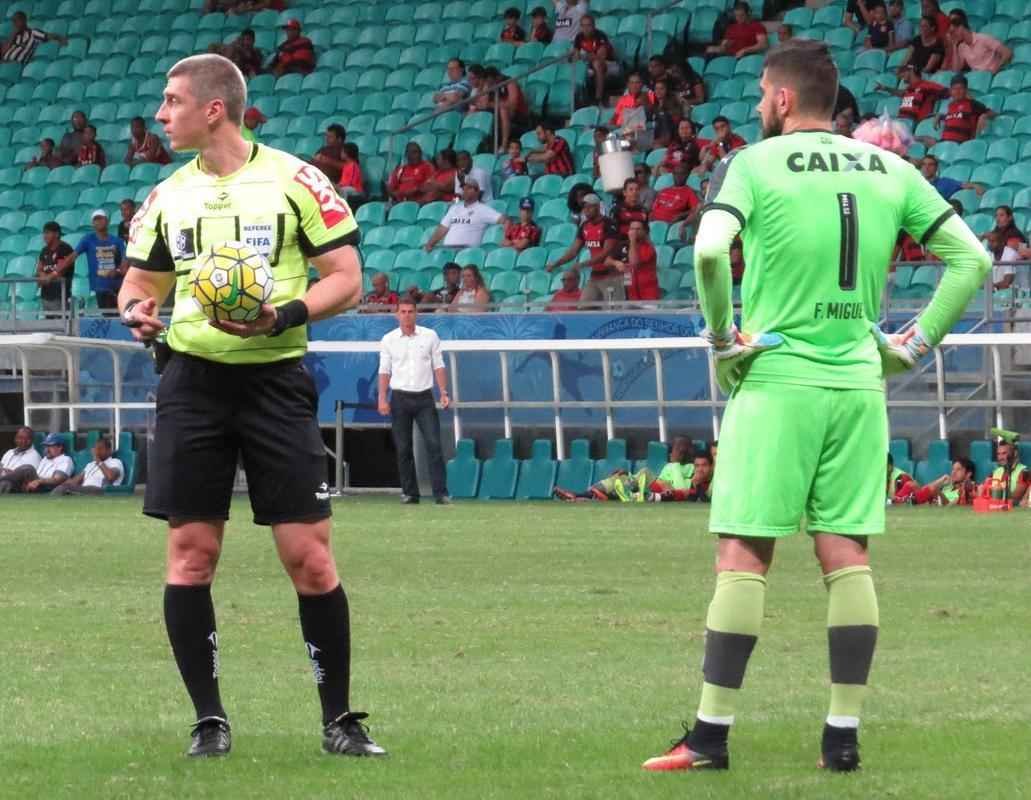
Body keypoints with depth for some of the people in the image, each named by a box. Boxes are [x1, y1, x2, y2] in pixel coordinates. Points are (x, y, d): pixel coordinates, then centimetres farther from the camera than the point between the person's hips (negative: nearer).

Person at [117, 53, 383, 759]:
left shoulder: (293, 181, -4)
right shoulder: (169, 196, 11)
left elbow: (346, 278, -3)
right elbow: (143, 279, 20)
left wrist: (284, 316, -19)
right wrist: (136, 310, -3)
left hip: (275, 379, -4)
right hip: (194, 380, 4)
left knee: (309, 555, -5)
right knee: (191, 551, 0)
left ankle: (340, 718, 6)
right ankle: (209, 718, 9)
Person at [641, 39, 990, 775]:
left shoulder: (752, 166, -5)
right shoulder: (890, 170, 8)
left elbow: (710, 251, -22)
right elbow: (971, 259, 6)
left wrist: (722, 339, -9)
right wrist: (915, 345, 9)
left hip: (777, 382, -4)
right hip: (858, 384, 4)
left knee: (743, 556, -1)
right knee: (847, 557, 7)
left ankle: (711, 735, -1)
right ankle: (844, 734, 6)